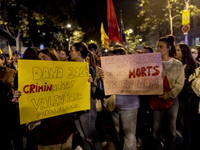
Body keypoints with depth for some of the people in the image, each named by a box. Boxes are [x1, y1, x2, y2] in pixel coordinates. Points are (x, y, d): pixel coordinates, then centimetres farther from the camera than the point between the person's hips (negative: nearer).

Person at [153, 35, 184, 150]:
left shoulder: (178, 65, 0)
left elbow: (179, 84, -5)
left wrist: (170, 94, -17)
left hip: (172, 100, 1)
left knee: (171, 128, 13)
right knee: (156, 128, 6)